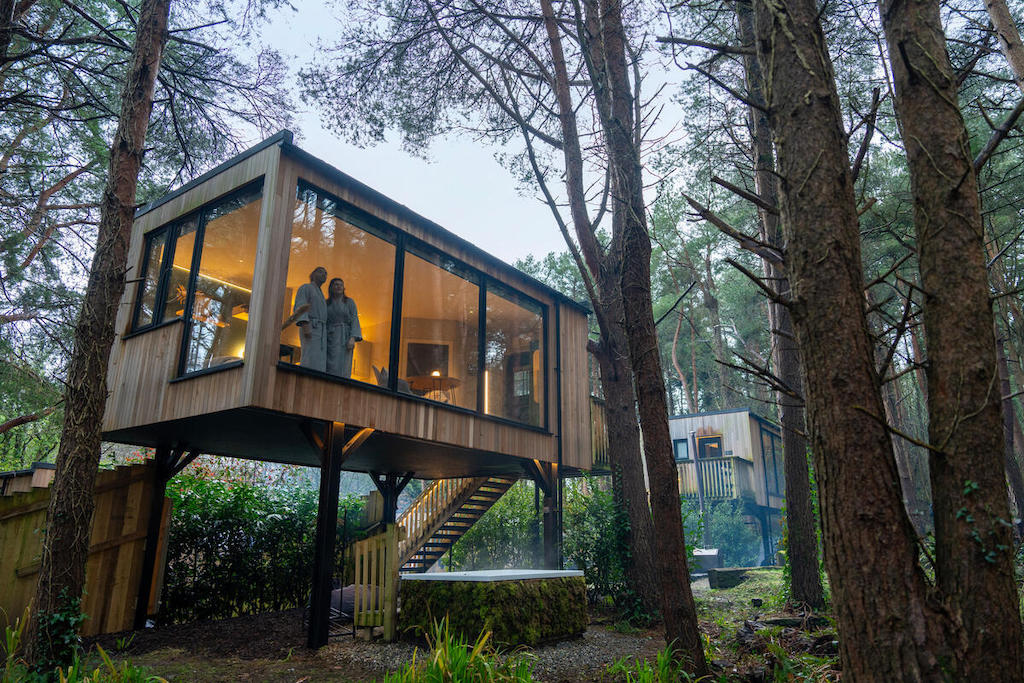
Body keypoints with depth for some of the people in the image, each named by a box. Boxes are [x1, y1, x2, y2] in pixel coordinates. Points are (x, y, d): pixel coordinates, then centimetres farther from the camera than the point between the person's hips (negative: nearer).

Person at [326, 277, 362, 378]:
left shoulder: (349, 302, 6)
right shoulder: (325, 304, 14)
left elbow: (354, 320, -3)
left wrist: (353, 338, -18)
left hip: (344, 339, -2)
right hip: (329, 339, 2)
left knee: (341, 369, -14)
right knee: (328, 370, -8)